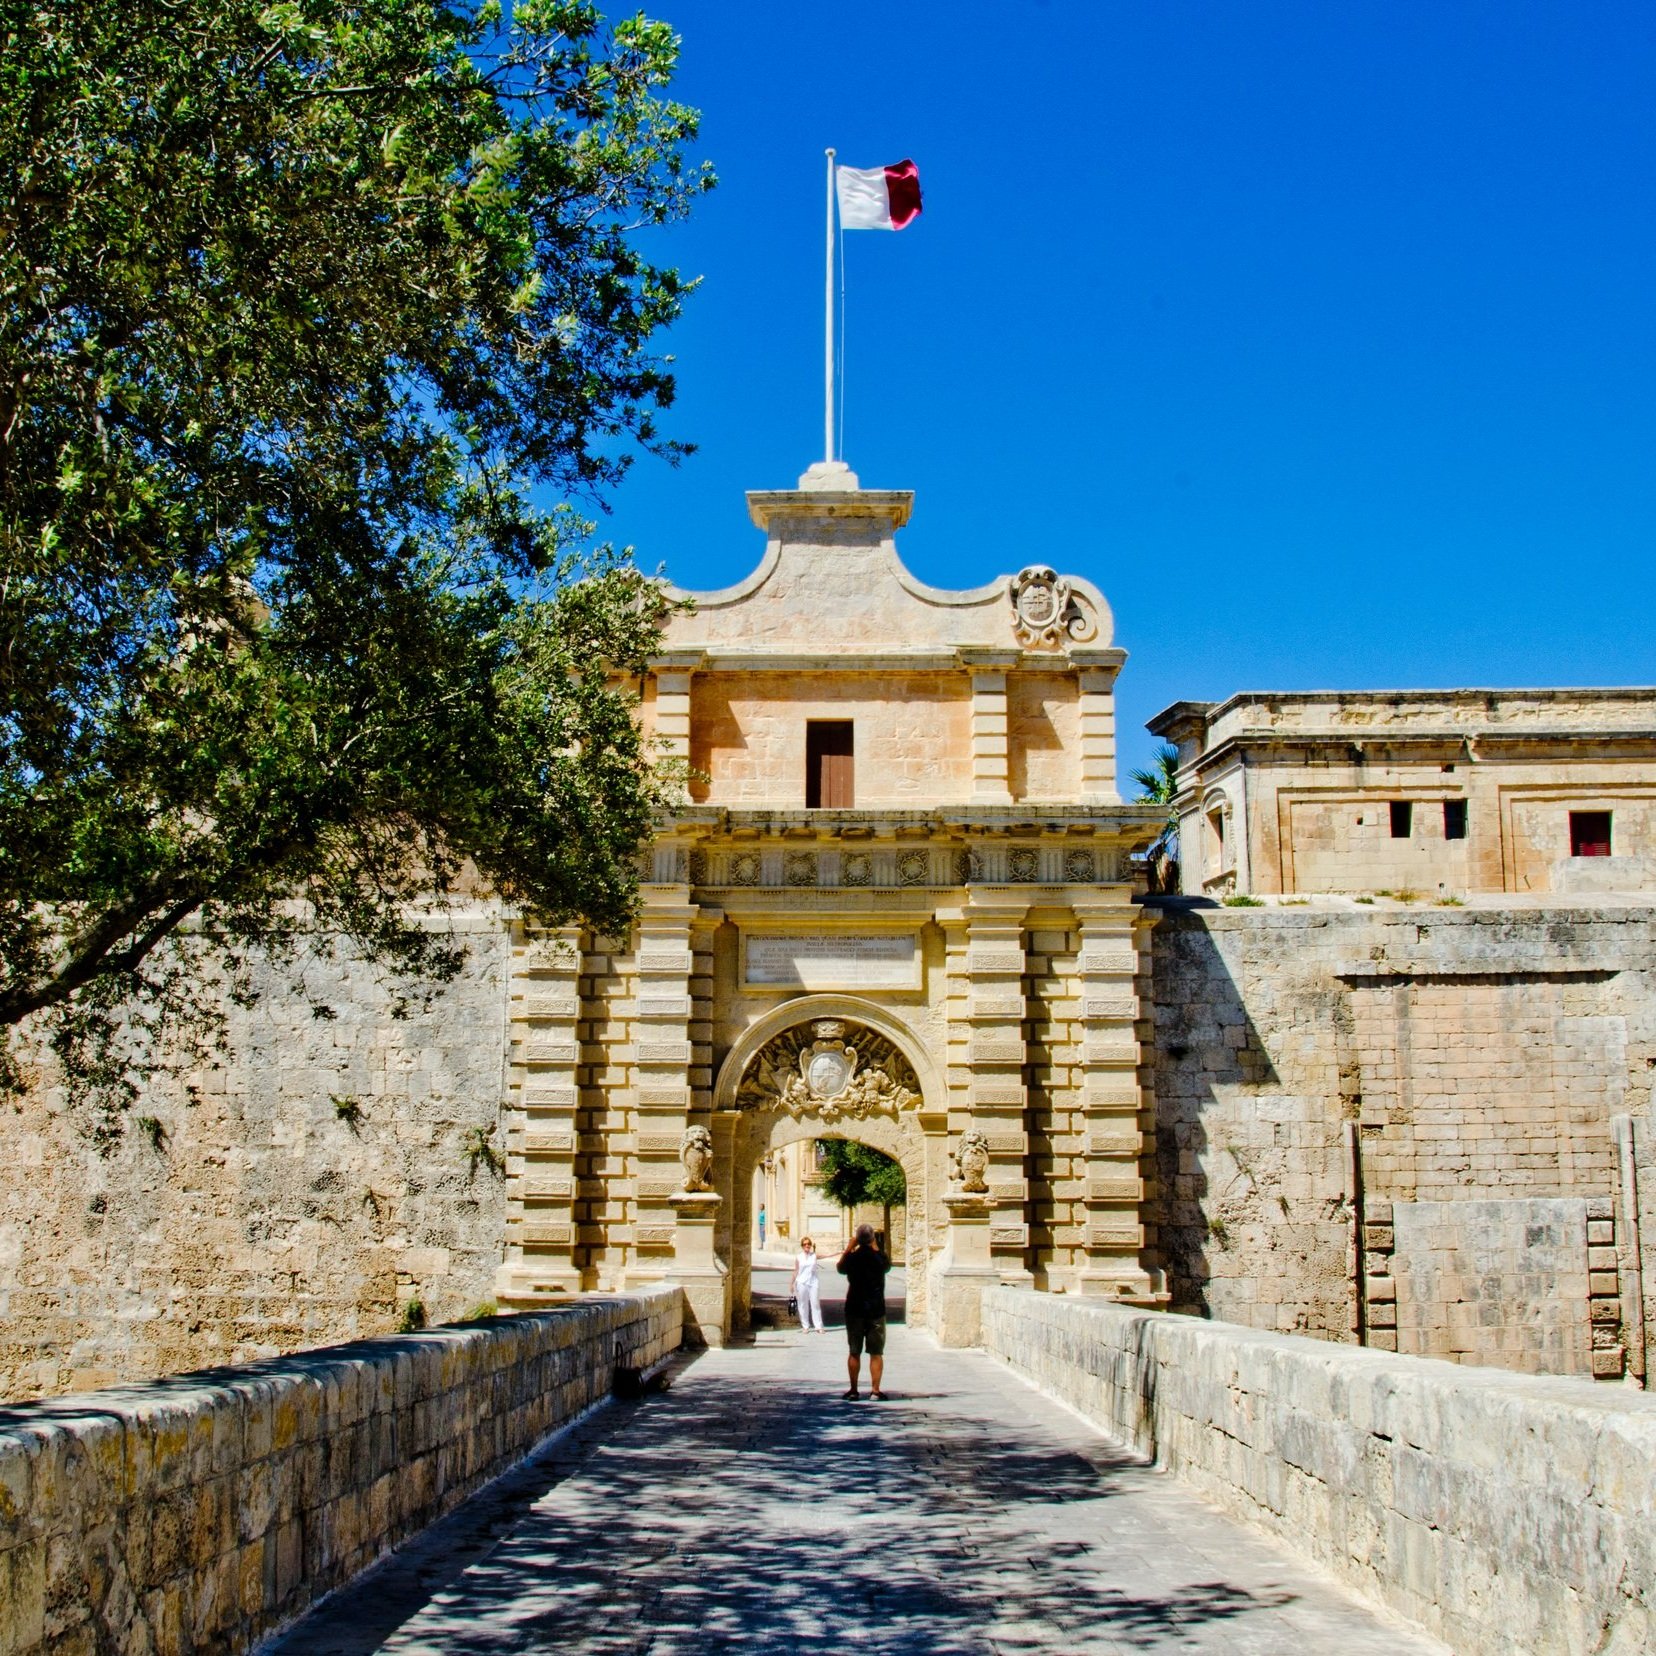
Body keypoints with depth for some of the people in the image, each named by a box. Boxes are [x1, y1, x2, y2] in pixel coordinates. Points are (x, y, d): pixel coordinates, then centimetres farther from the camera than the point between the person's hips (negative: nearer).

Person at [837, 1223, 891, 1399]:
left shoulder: (852, 1258, -7)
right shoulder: (879, 1257, -7)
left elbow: (840, 1268, 14)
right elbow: (887, 1266, 16)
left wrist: (848, 1249, 15)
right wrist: (875, 1248, 19)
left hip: (854, 1309, 1)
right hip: (876, 1309, 0)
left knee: (854, 1352, 7)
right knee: (876, 1353, 4)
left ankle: (853, 1390, 8)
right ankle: (875, 1390, -1)